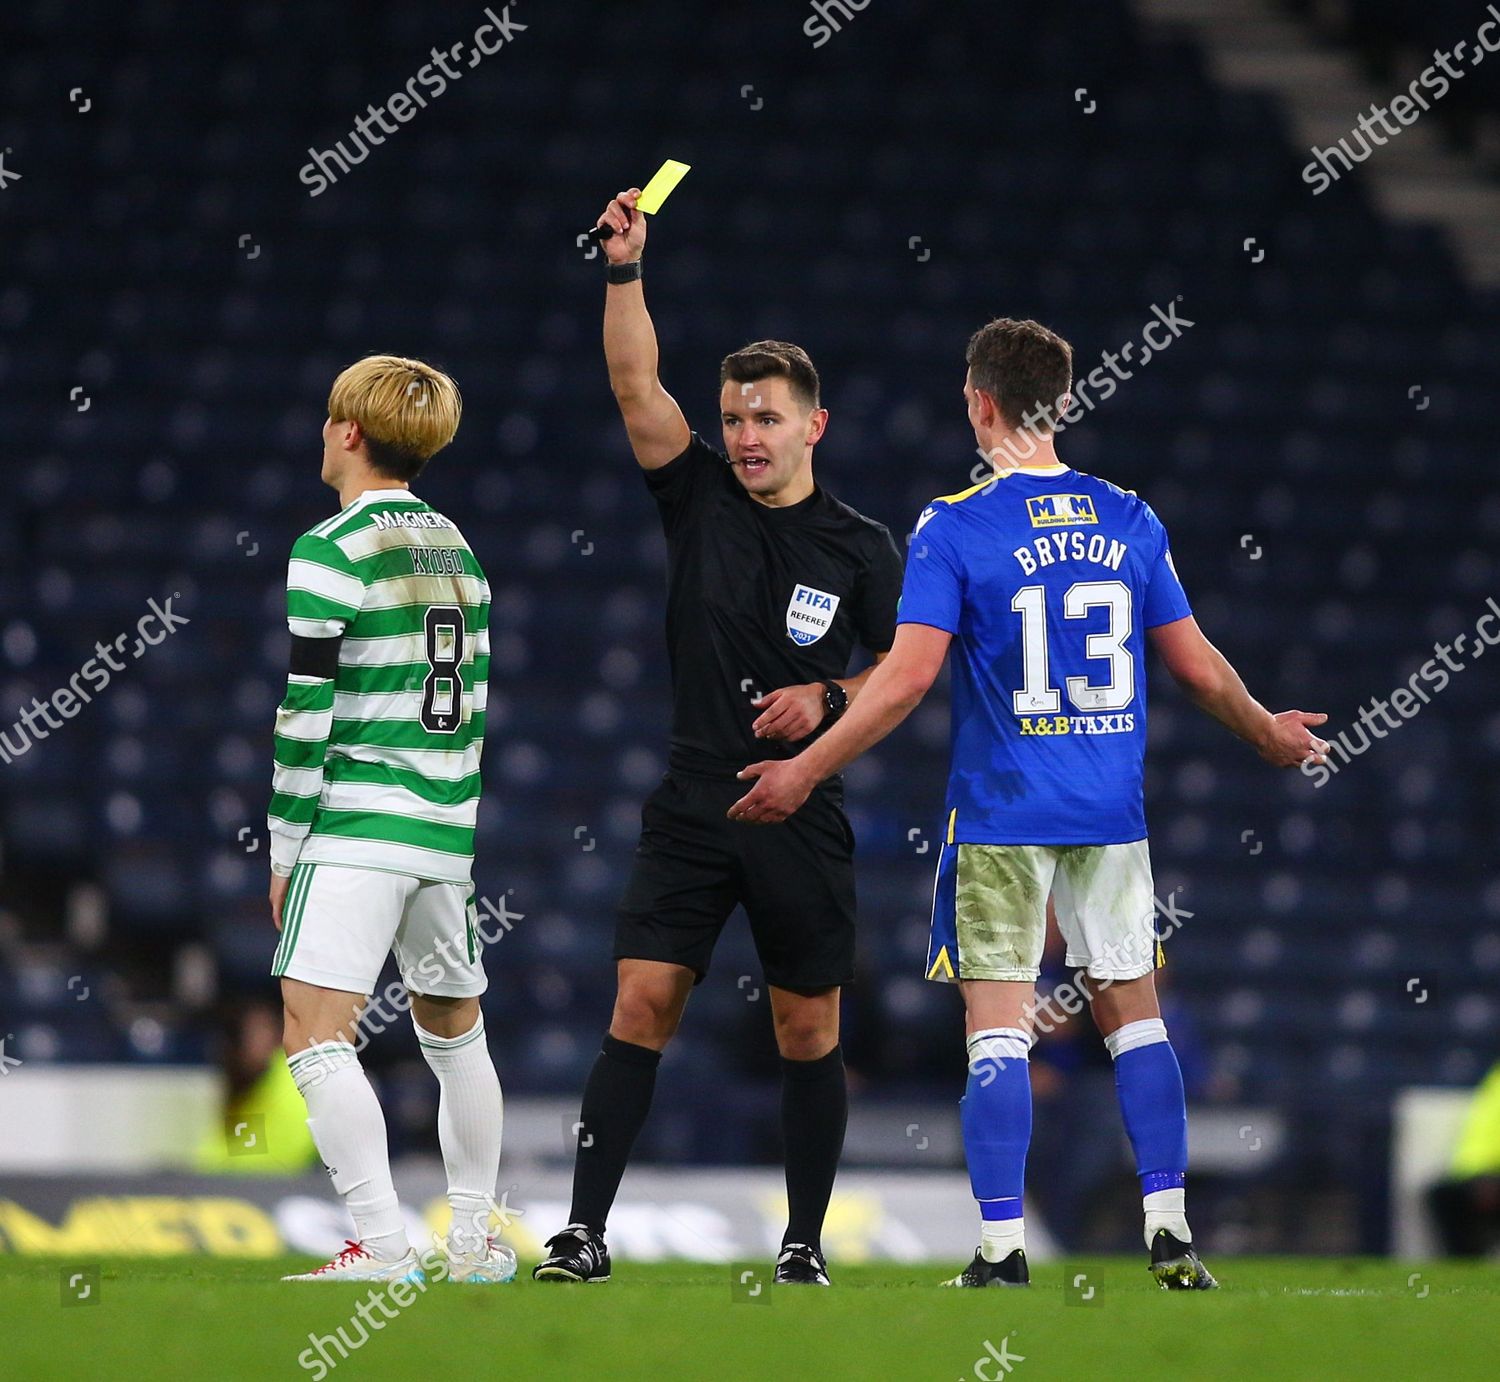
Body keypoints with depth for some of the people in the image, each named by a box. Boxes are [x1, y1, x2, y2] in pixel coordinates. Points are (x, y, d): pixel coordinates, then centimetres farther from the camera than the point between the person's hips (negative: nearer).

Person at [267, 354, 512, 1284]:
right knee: (454, 1027, 20)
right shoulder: (457, 548, 13)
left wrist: (285, 848, -5)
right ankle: (474, 1240, 26)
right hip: (448, 826, 8)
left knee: (316, 1031, -11)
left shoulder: (331, 552, -9)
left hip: (357, 824, -8)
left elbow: (306, 716, -11)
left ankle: (385, 1250, -23)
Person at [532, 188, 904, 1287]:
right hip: (692, 808, 1)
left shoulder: (860, 548, 2)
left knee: (808, 1032, 3)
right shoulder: (700, 500, 4)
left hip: (803, 816, -1)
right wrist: (626, 268, -17)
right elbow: (637, 386, -6)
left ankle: (806, 1240, 15)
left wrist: (828, 699, -11)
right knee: (641, 1005, -8)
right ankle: (585, 1231, -9)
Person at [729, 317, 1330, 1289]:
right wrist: (1269, 734, 27)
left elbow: (908, 677, -14)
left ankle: (1002, 1252, -4)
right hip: (1112, 811, 3)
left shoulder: (953, 528, -8)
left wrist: (805, 771, -7)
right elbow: (1199, 666, 9)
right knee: (1133, 1014, 11)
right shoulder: (1131, 520, 5)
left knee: (999, 1026, -1)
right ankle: (1171, 1235, 7)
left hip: (1000, 818, -3)